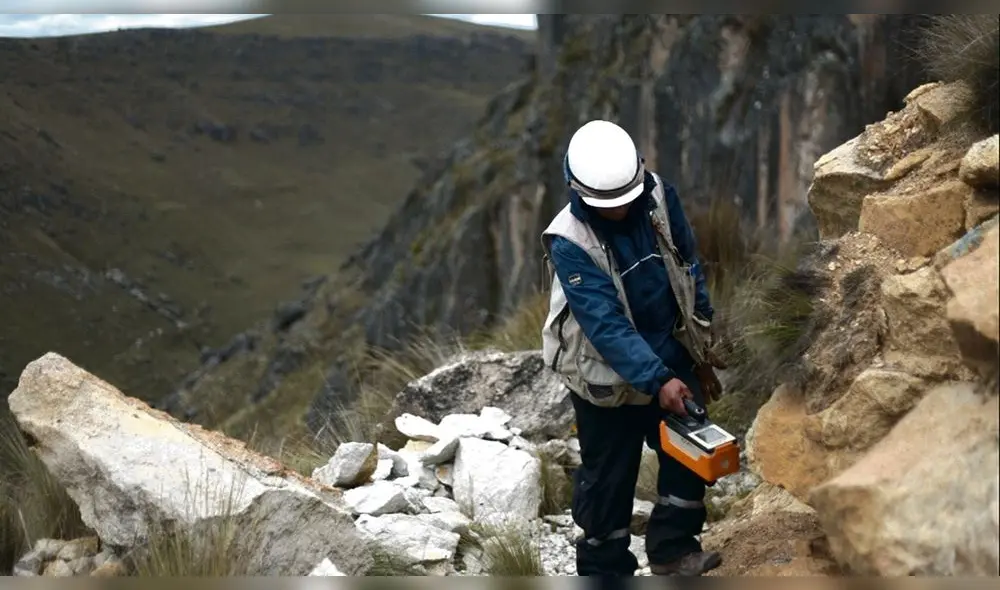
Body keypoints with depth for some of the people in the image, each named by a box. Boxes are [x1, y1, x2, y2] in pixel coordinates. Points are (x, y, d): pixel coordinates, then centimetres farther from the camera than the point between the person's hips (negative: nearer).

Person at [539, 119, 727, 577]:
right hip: (608, 376, -5)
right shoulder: (569, 243, -26)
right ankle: (604, 570, 20)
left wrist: (702, 353, 7)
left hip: (671, 359, 5)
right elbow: (607, 324, -30)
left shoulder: (658, 197, -11)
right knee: (607, 480, 6)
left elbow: (689, 274, 3)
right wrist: (657, 381, -37)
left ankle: (672, 548, 21)